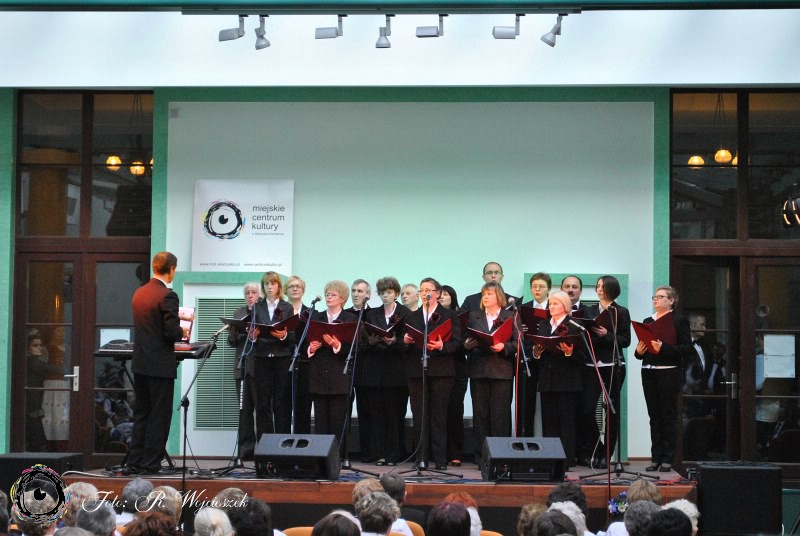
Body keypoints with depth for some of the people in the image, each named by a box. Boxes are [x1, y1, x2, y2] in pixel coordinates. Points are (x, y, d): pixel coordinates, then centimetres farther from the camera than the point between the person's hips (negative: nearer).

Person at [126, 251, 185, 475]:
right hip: (160, 365, -7)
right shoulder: (167, 295, -15)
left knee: (141, 414, 14)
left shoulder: (139, 293, 10)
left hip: (140, 363, 8)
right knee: (159, 416, 0)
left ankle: (134, 462, 15)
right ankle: (150, 464, 2)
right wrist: (182, 332, 2)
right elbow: (171, 332, -20)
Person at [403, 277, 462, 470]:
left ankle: (440, 459, 1)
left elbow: (457, 343, -2)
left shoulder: (449, 316, 7)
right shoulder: (412, 317, 17)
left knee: (439, 415, -2)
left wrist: (441, 346, -20)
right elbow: (405, 346, 13)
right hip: (417, 371, 3)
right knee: (419, 415, 1)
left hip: (441, 371, -3)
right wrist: (406, 342, -9)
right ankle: (421, 457, 6)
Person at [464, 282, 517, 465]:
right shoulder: (474, 316, 15)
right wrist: (467, 344, -9)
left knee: (500, 414, -4)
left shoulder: (511, 317, 6)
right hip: (479, 370, 3)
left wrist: (504, 347, -17)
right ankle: (481, 457, 5)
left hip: (502, 371, -3)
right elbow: (466, 341, 12)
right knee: (480, 414, 2)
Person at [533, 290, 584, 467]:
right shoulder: (543, 325, 16)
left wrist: (569, 352, -25)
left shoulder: (574, 326, -2)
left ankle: (567, 458, 1)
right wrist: (536, 351, -6)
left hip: (567, 381, -5)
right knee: (548, 420, 6)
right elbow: (537, 353, 16)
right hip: (547, 379, 6)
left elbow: (581, 356, -6)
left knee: (566, 419, -3)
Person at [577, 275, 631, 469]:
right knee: (586, 410, -7)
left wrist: (606, 335, -16)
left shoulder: (621, 312, 3)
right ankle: (593, 451, 8)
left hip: (612, 366, -3)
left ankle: (606, 454, 10)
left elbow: (625, 341, -3)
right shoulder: (590, 310, 14)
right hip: (591, 364, 3)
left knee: (612, 411, 2)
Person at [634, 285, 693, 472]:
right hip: (649, 373, 5)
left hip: (669, 373, -5)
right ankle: (656, 458, 11)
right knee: (654, 416, 7)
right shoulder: (647, 321, 17)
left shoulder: (679, 321, 0)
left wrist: (664, 348, -21)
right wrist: (639, 351, -3)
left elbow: (687, 348, -10)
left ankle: (667, 459, 3)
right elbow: (641, 349, 19)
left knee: (668, 416, -1)